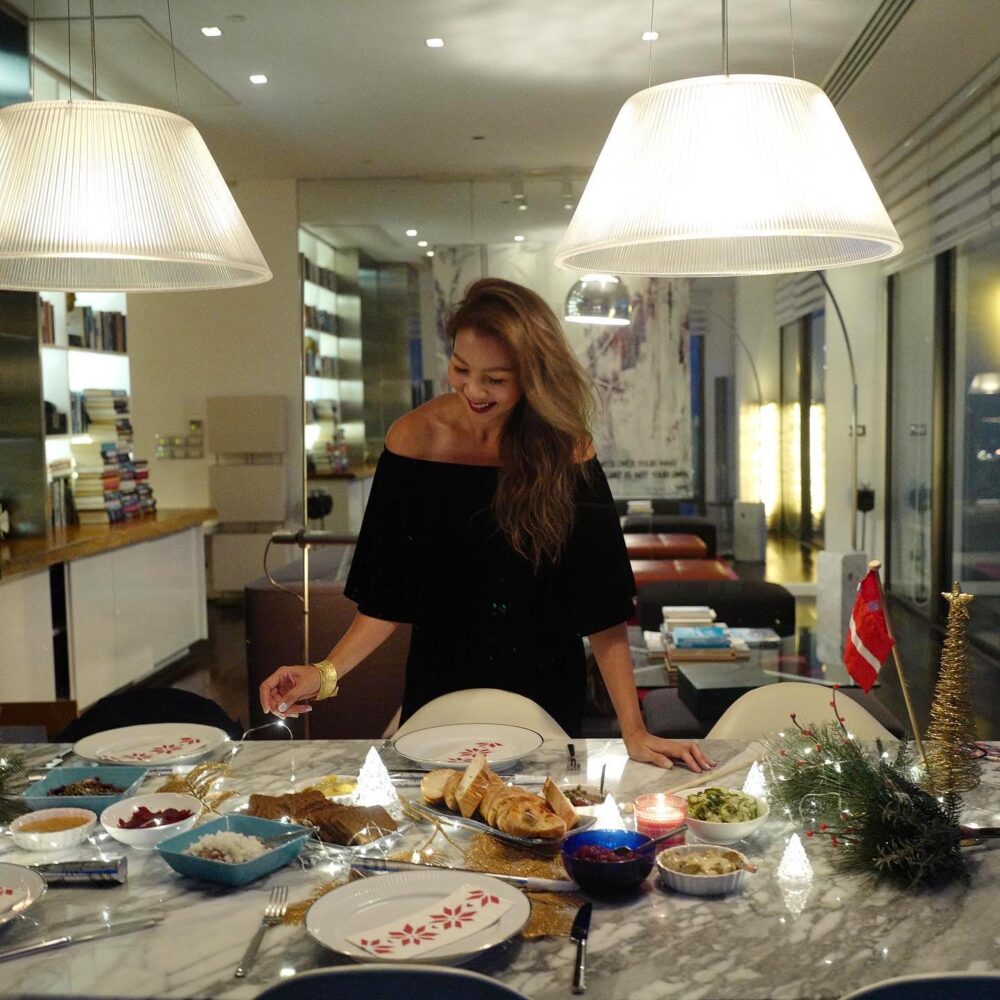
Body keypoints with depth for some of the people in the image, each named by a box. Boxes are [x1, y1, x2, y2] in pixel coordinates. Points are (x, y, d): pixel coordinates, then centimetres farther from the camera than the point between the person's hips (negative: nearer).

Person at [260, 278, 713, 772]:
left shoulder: (566, 449, -15)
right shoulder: (415, 439, -13)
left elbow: (602, 607, -16)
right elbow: (387, 598, -10)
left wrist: (634, 730, -20)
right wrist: (327, 672, -24)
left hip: (548, 692, 0)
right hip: (442, 690, 0)